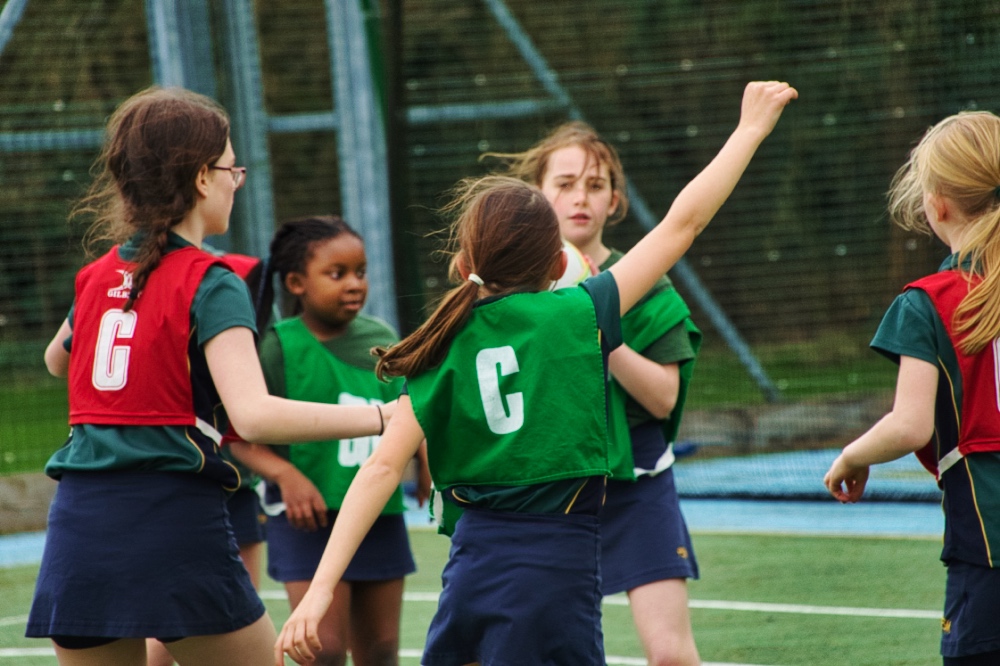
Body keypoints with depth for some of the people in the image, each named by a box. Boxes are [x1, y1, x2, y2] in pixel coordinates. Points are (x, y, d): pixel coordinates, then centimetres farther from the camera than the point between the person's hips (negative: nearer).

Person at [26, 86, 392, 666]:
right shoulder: (211, 286, -6)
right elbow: (254, 414, -21)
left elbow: (57, 361, 36)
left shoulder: (97, 277, 13)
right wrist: (381, 417, -20)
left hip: (78, 521, 6)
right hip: (175, 523, -6)